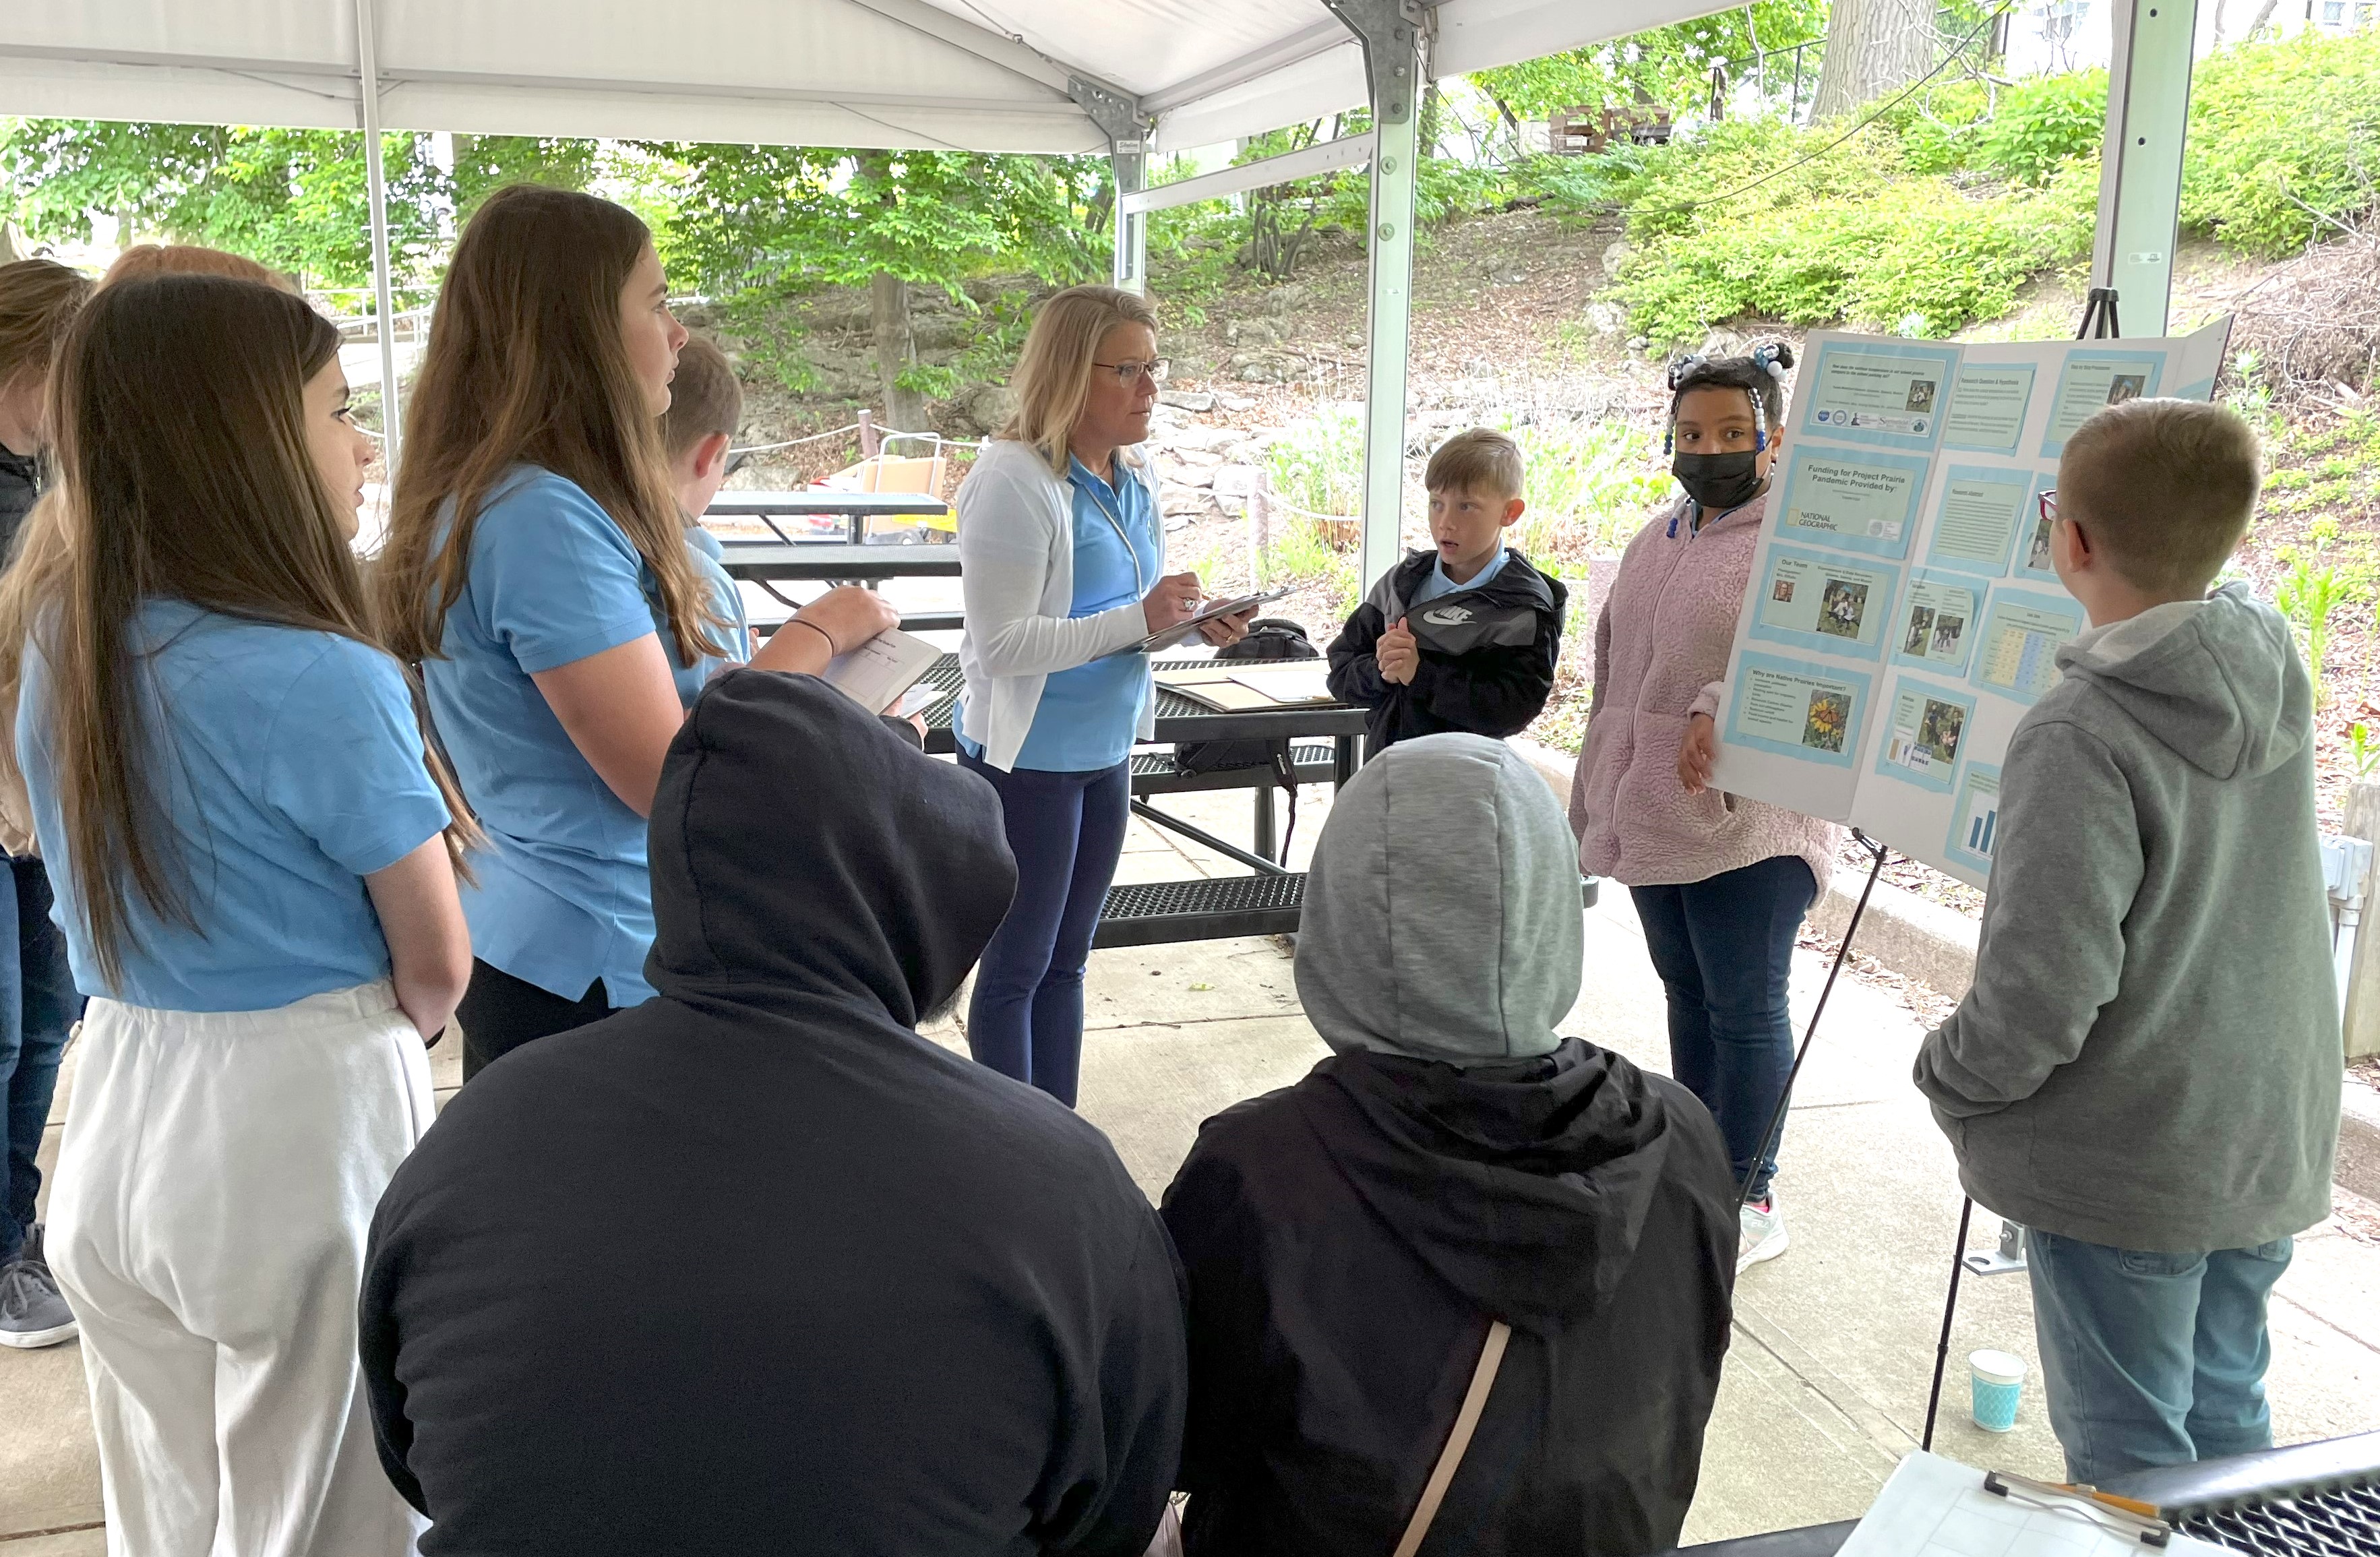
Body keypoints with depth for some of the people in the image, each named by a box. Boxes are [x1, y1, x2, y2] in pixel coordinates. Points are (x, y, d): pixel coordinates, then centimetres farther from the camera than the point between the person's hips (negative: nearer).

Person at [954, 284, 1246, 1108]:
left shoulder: (1132, 477, 5)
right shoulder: (1015, 480, -20)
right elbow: (1001, 643, -24)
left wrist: (1196, 621, -2)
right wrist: (1139, 619, -27)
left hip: (1105, 751, 8)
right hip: (1029, 758, -8)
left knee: (1066, 958, 17)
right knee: (1017, 965, 5)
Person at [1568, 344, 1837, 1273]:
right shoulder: (1655, 541, 16)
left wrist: (1724, 709, -40)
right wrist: (1602, 793, 22)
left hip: (1749, 820, -8)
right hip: (1655, 813, 8)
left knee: (1744, 1005, -1)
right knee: (1686, 995, 17)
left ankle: (1749, 1198, 12)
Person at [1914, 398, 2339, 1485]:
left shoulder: (2080, 738, -26)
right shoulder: (2276, 678, -5)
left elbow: (2042, 989, -26)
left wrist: (1950, 1080, -6)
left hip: (2124, 1170, -7)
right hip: (2272, 1149, 7)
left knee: (2128, 1458, 9)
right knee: (2225, 1421, 23)